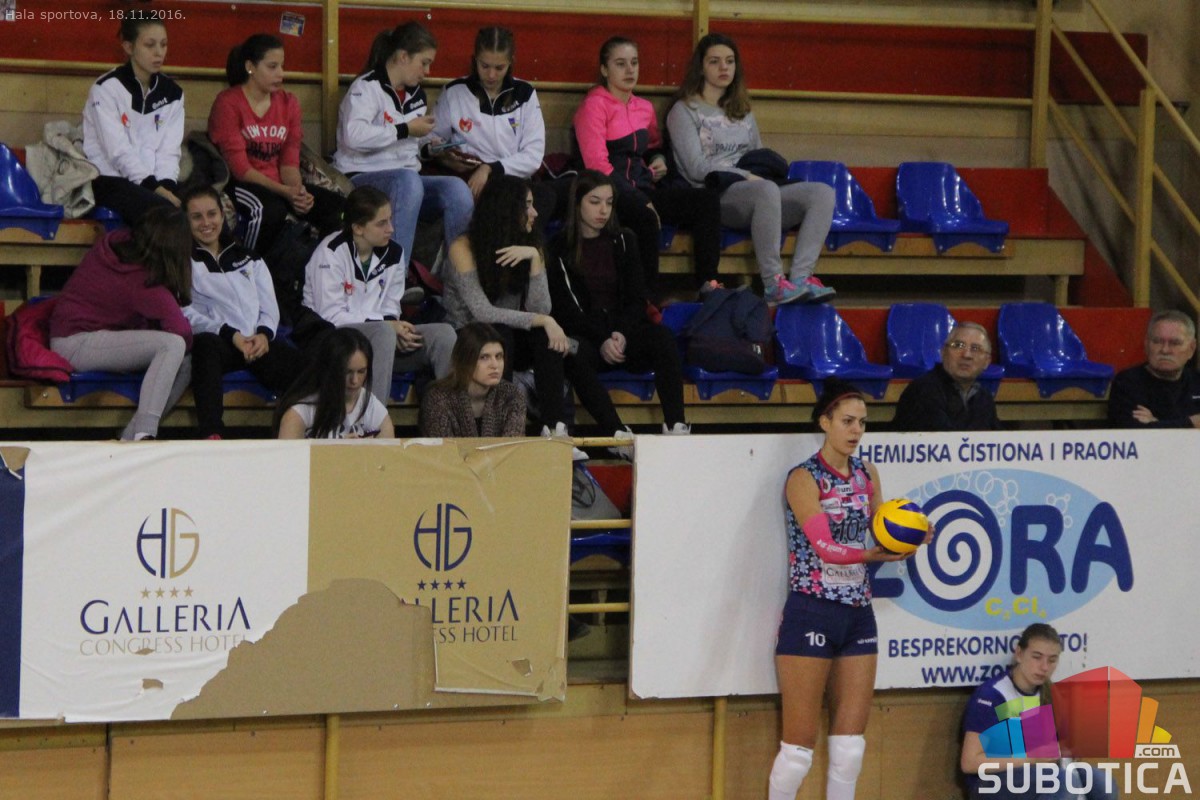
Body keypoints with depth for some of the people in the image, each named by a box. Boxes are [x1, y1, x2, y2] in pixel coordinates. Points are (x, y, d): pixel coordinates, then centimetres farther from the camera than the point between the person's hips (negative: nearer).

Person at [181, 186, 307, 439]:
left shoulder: (248, 260, 27)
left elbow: (269, 308, 18)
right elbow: (185, 314, -1)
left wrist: (264, 334, -6)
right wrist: (230, 335, -14)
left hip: (256, 342, 4)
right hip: (215, 340, -4)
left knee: (300, 364, -28)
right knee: (205, 344, -42)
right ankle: (212, 435, -53)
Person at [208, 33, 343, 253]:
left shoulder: (289, 103, 11)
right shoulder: (228, 103, -8)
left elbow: (289, 160, 4)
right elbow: (239, 167, -15)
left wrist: (297, 191, -19)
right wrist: (285, 192, -24)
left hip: (277, 184, 6)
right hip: (238, 184, -6)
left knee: (335, 206, -16)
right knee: (271, 209, -38)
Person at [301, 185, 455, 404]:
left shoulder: (393, 253, 8)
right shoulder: (331, 253, -11)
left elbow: (391, 307, 11)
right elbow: (331, 316, -16)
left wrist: (396, 328, -15)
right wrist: (389, 327, -20)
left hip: (380, 333, 6)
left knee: (442, 333, -15)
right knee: (384, 333, -38)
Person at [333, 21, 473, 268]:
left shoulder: (416, 94, 18)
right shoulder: (367, 88, -7)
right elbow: (354, 136, -25)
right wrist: (405, 130, -18)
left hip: (408, 181, 7)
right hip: (362, 179, -7)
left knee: (457, 189, -22)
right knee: (407, 180, -39)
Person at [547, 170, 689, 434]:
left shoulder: (623, 241, 13)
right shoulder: (560, 248, 2)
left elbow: (637, 299, 7)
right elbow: (563, 310, -4)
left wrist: (621, 334, -14)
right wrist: (601, 341, -18)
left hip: (623, 330, 3)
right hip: (583, 335, -3)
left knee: (662, 338, -28)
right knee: (577, 353, -38)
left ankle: (675, 424, -36)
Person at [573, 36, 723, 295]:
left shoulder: (644, 108, 19)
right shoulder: (594, 105, -2)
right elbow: (598, 164, -10)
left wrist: (659, 159, 12)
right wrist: (640, 200, -16)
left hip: (643, 190, 7)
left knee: (707, 200, -13)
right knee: (645, 216, -39)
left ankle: (707, 283, -20)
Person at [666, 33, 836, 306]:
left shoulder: (742, 112, 28)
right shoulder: (684, 111, 8)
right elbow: (696, 168, -5)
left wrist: (760, 174, 1)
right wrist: (747, 176, -9)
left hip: (752, 194, 7)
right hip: (713, 197, -7)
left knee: (822, 192, -19)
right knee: (766, 190, -39)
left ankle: (800, 277, -36)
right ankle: (773, 283, -41)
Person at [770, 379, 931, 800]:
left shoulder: (867, 474, 11)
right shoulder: (804, 478, -9)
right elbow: (824, 547, -19)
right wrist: (872, 555, -33)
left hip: (858, 614, 6)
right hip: (811, 614, -6)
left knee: (850, 746, 5)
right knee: (799, 747, -5)